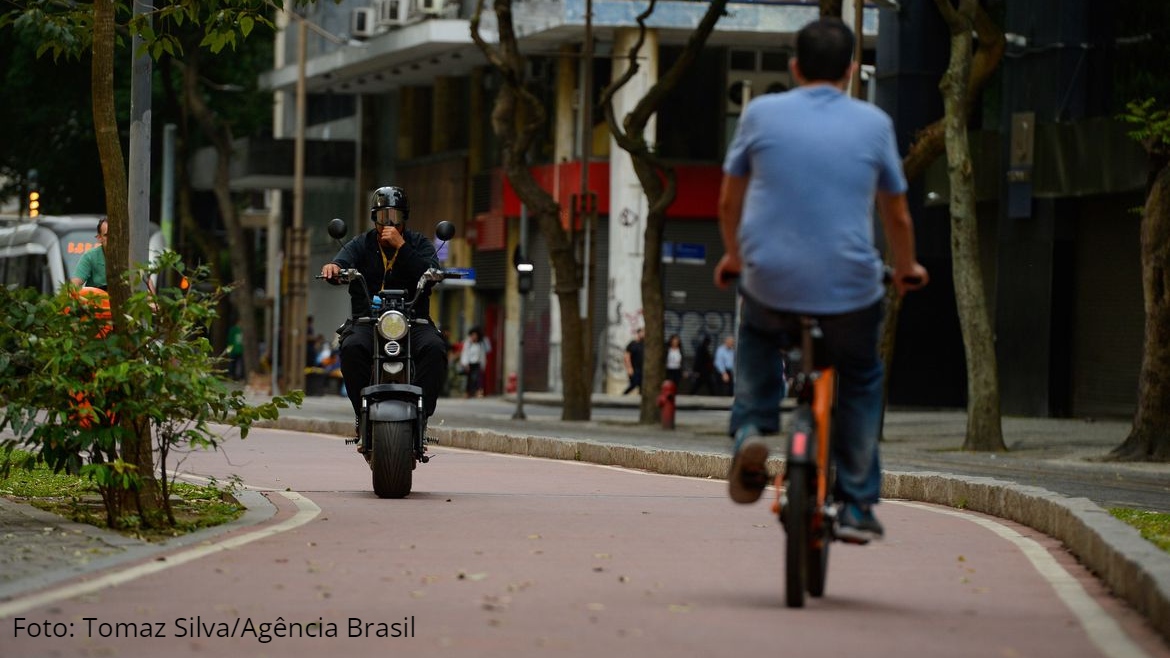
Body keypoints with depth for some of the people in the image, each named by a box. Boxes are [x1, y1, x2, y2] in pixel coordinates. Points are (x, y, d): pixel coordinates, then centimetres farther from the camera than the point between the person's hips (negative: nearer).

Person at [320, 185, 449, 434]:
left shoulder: (419, 243, 12)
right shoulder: (361, 244, 13)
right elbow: (344, 260, -8)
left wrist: (401, 246, -13)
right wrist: (333, 268, -33)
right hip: (367, 321, 0)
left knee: (434, 348, -32)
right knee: (352, 348, -33)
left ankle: (421, 409, -27)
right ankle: (363, 410, -22)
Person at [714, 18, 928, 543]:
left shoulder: (761, 114, 2)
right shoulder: (873, 124, 2)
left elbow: (729, 202, 11)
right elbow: (897, 214, 12)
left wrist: (733, 256, 30)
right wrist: (907, 268, 32)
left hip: (770, 279, 1)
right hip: (849, 288, -1)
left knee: (757, 336, 35)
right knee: (860, 381, 25)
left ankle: (751, 431, 12)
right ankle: (857, 505, 21)